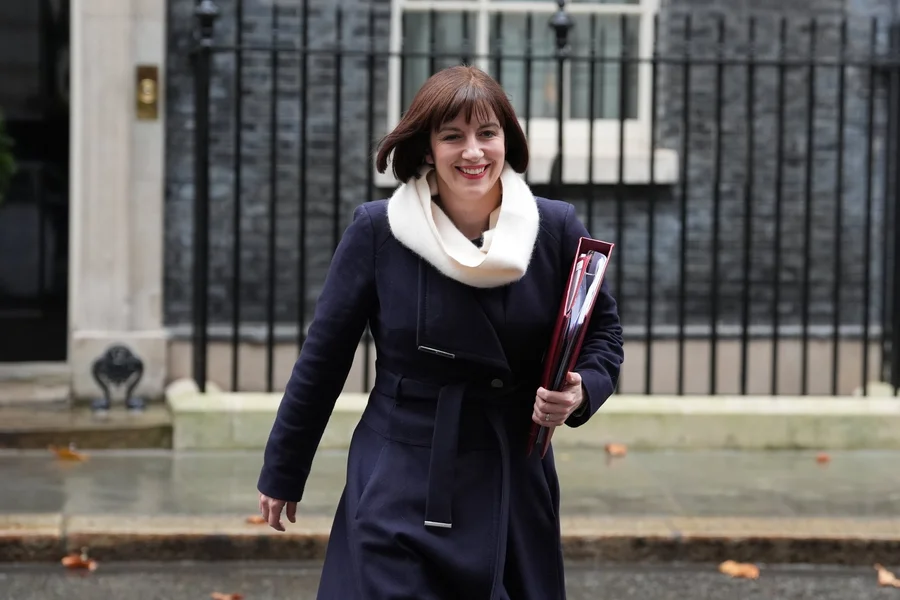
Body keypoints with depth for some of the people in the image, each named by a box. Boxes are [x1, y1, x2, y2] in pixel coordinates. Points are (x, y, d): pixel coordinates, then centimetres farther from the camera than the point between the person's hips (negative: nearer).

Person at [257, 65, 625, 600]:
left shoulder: (556, 230, -3)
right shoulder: (377, 231, -7)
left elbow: (603, 333, 9)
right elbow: (323, 356, 1)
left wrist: (582, 391, -13)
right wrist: (282, 473, 7)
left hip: (514, 490, 2)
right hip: (400, 491, -2)